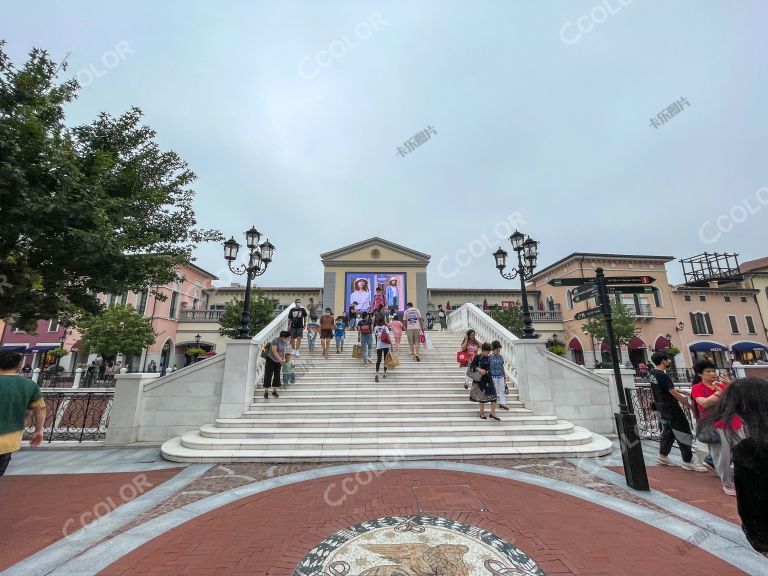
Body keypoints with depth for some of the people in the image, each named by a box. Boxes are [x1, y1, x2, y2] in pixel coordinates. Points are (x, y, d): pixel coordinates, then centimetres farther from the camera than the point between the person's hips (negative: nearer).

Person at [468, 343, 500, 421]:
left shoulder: (488, 358, 6)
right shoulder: (477, 357, -10)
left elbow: (489, 368, 16)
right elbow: (471, 367, -10)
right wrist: (479, 369, -24)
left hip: (488, 378, 5)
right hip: (480, 379, -5)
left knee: (493, 395, -2)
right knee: (482, 396, 5)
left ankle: (493, 413, 9)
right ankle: (482, 413, 20)